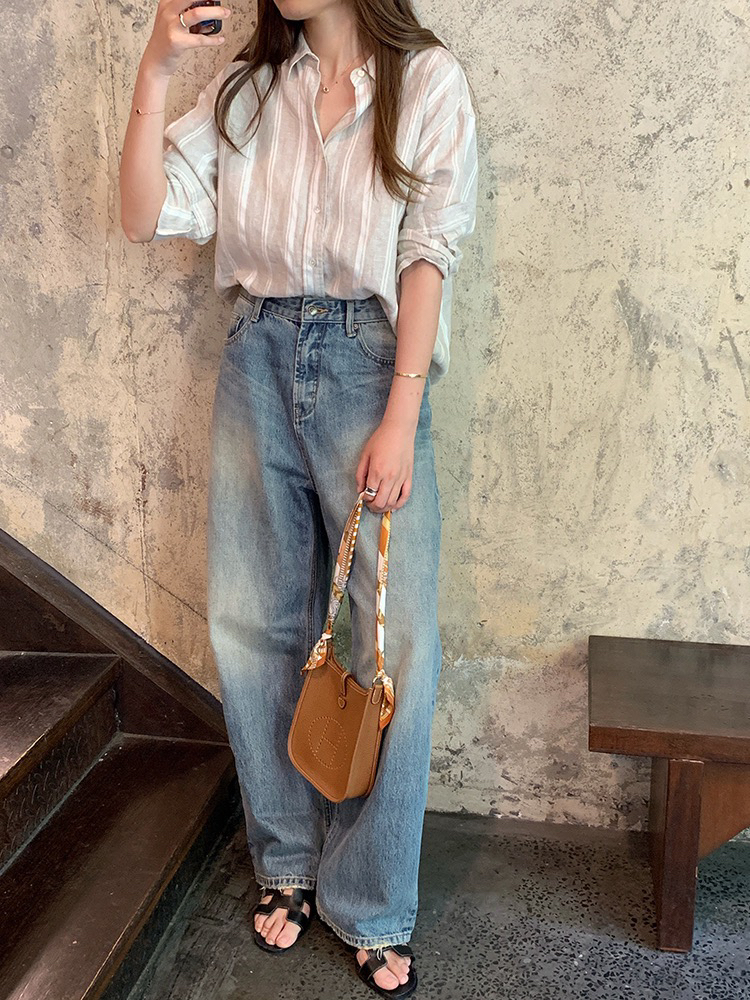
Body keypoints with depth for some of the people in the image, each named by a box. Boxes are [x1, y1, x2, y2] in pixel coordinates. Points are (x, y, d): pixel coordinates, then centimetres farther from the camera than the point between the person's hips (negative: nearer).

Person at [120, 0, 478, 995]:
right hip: (258, 362, 4)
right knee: (251, 625, 7)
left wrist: (399, 420, -13)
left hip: (369, 362, -3)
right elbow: (147, 217, 3)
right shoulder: (246, 90, 11)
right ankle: (289, 865, 28)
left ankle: (371, 911, 14)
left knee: (398, 640, -4)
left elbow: (429, 253, -6)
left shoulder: (428, 80, 2)